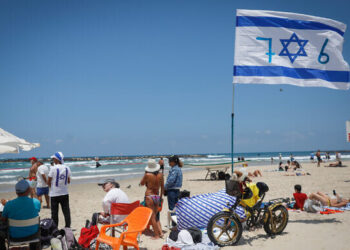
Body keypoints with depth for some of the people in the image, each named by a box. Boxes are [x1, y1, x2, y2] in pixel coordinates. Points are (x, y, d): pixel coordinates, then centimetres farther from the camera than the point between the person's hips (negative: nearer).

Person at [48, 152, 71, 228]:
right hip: (65, 193, 3)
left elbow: (49, 182, -8)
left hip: (54, 194, -3)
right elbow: (68, 181, 7)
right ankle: (68, 226, 15)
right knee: (66, 211, 11)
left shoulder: (53, 168, -14)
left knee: (54, 212, 7)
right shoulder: (67, 168, -1)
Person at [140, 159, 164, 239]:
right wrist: (160, 196, 23)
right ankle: (161, 232, 12)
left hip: (149, 197, -5)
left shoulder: (147, 175, -13)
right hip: (157, 196, 5)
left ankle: (156, 235, 5)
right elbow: (162, 187, 11)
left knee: (152, 217, 3)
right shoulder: (160, 175, 0)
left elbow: (141, 184, 4)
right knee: (156, 216, 20)